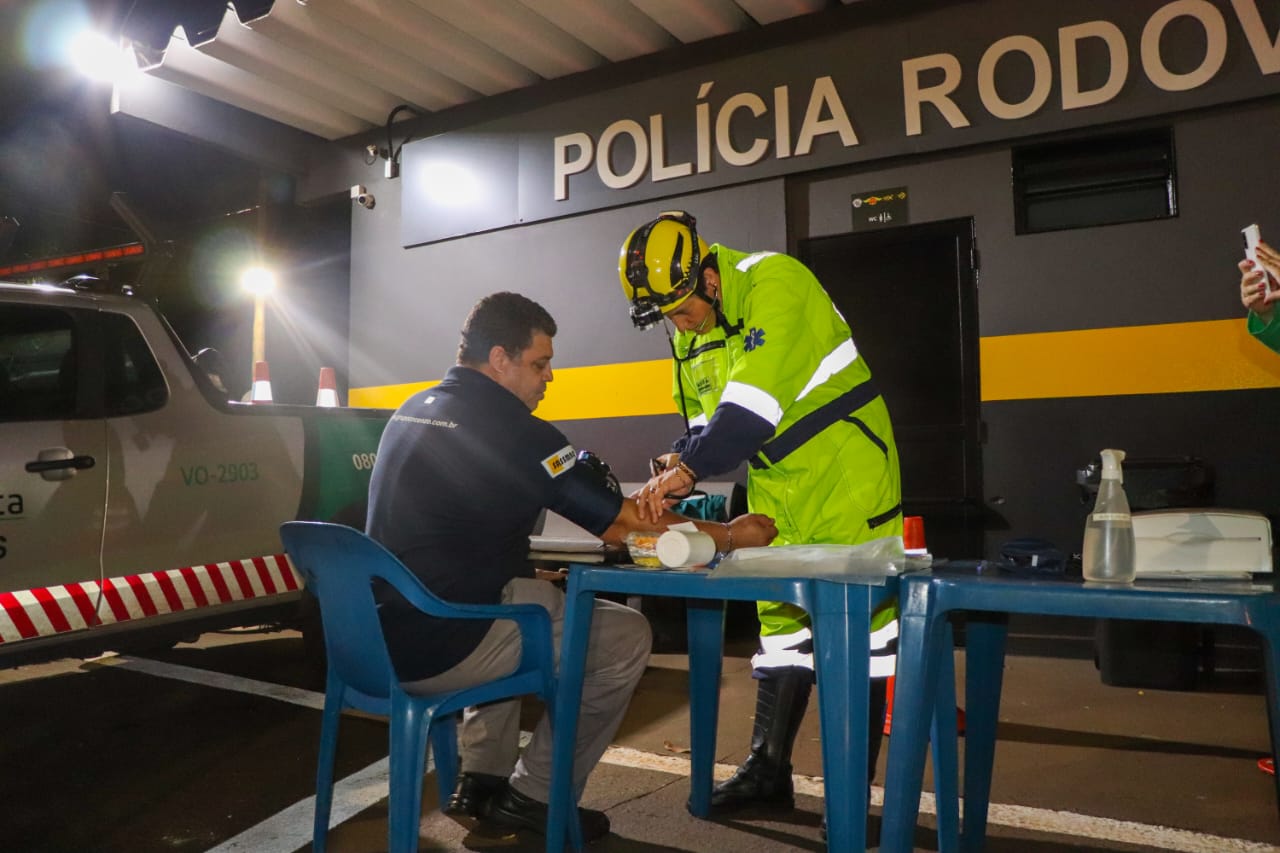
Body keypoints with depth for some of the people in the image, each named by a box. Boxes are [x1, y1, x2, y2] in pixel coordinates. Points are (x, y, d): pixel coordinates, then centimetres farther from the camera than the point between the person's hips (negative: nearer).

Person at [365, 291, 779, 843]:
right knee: (627, 636, 3)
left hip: (384, 634, 9)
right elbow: (624, 526, -11)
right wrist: (729, 536, 3)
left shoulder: (412, 410, 11)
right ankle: (533, 796, 15)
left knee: (530, 600, 32)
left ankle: (481, 780, 27)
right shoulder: (510, 427, -14)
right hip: (440, 646, -9)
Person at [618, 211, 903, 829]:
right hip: (776, 486, 8)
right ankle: (768, 771, 20)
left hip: (844, 470, -7)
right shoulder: (689, 330, 5)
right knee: (780, 618, 10)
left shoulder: (773, 284, -21)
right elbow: (704, 418, 10)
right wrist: (680, 463, -9)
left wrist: (692, 467, -30)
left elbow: (755, 400, -31)